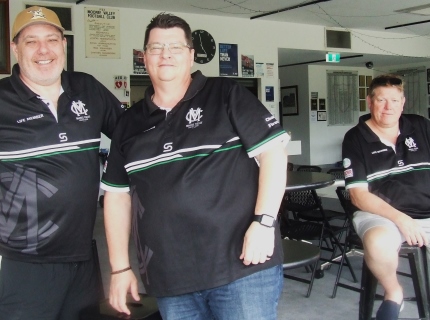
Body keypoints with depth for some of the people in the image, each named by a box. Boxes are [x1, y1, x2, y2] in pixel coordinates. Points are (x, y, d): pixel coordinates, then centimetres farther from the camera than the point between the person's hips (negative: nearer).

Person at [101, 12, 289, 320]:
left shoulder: (227, 96, 0)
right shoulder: (130, 124, 12)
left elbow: (273, 150, -6)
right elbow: (117, 194, 15)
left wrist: (263, 221, -16)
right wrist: (121, 267, 12)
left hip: (242, 264, -4)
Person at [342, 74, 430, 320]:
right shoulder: (356, 139, 0)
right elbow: (359, 195, -6)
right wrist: (399, 218, -18)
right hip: (382, 214, -3)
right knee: (378, 243, -37)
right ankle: (393, 293, -5)